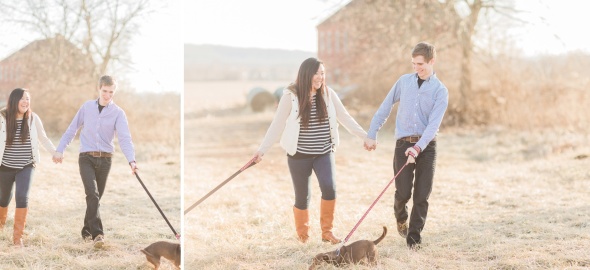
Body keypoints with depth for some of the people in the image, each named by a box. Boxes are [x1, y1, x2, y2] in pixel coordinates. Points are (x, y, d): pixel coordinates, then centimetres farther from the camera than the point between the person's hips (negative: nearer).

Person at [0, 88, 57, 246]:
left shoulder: (33, 118, -4)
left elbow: (43, 138, 8)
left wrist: (56, 153, 1)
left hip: (26, 167, 0)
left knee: (22, 197, -17)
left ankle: (17, 236, -9)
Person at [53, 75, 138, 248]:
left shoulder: (118, 113, -2)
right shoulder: (87, 107, 3)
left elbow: (125, 138, -14)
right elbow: (72, 129, 12)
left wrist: (131, 160, -27)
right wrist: (60, 149, 8)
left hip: (105, 159, 1)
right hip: (86, 157, -1)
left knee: (96, 197, 9)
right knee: (93, 194, -17)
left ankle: (87, 230, 27)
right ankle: (97, 233, -24)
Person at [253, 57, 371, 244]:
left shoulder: (328, 94, -1)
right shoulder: (291, 96, -10)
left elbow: (344, 117, 5)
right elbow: (277, 125, -8)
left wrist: (365, 136, 3)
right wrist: (262, 150, -12)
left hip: (324, 153, 2)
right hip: (299, 155, -2)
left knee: (329, 188, -18)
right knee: (302, 197, 5)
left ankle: (327, 232, -2)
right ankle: (302, 234, 28)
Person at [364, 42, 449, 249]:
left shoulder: (440, 91, -1)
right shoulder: (404, 81, 7)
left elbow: (433, 124, -12)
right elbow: (385, 108, 14)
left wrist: (418, 147, -24)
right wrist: (372, 134, 11)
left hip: (427, 145, -1)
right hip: (404, 144, 1)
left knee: (422, 195, -2)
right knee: (403, 192, -5)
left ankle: (413, 238, 10)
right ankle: (401, 218, 27)